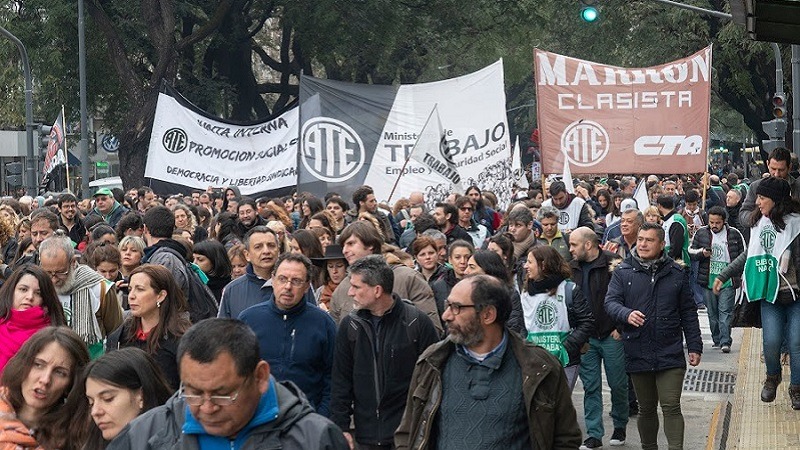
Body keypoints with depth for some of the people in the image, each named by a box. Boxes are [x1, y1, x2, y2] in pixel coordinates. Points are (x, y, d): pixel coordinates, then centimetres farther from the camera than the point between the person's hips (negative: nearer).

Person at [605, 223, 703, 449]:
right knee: (646, 409, 14)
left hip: (670, 353, -1)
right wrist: (627, 314, -27)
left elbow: (688, 313, 9)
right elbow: (611, 302, -5)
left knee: (671, 407, -8)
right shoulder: (623, 272, 2)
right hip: (638, 353, 1)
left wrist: (694, 346, 6)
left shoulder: (676, 273, 5)